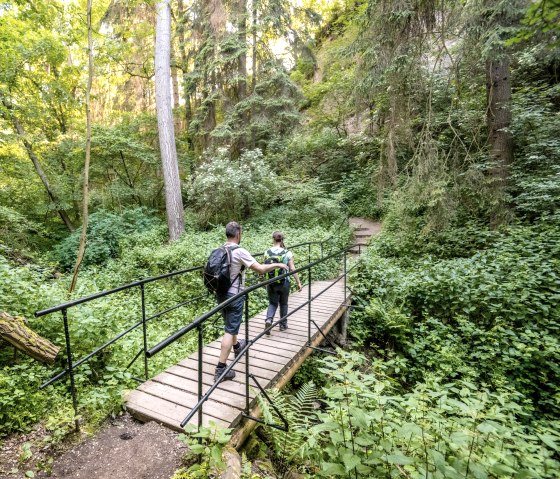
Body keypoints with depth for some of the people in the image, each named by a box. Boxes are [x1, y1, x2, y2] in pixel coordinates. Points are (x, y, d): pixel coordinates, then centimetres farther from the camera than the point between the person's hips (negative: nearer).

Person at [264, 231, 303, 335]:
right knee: (283, 304, 19)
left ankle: (269, 320, -8)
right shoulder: (287, 253, -11)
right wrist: (298, 282, -3)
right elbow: (293, 269, -11)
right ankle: (283, 325, 29)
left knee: (272, 303, 16)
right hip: (284, 283, -1)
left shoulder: (267, 252, -6)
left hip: (271, 283, 1)